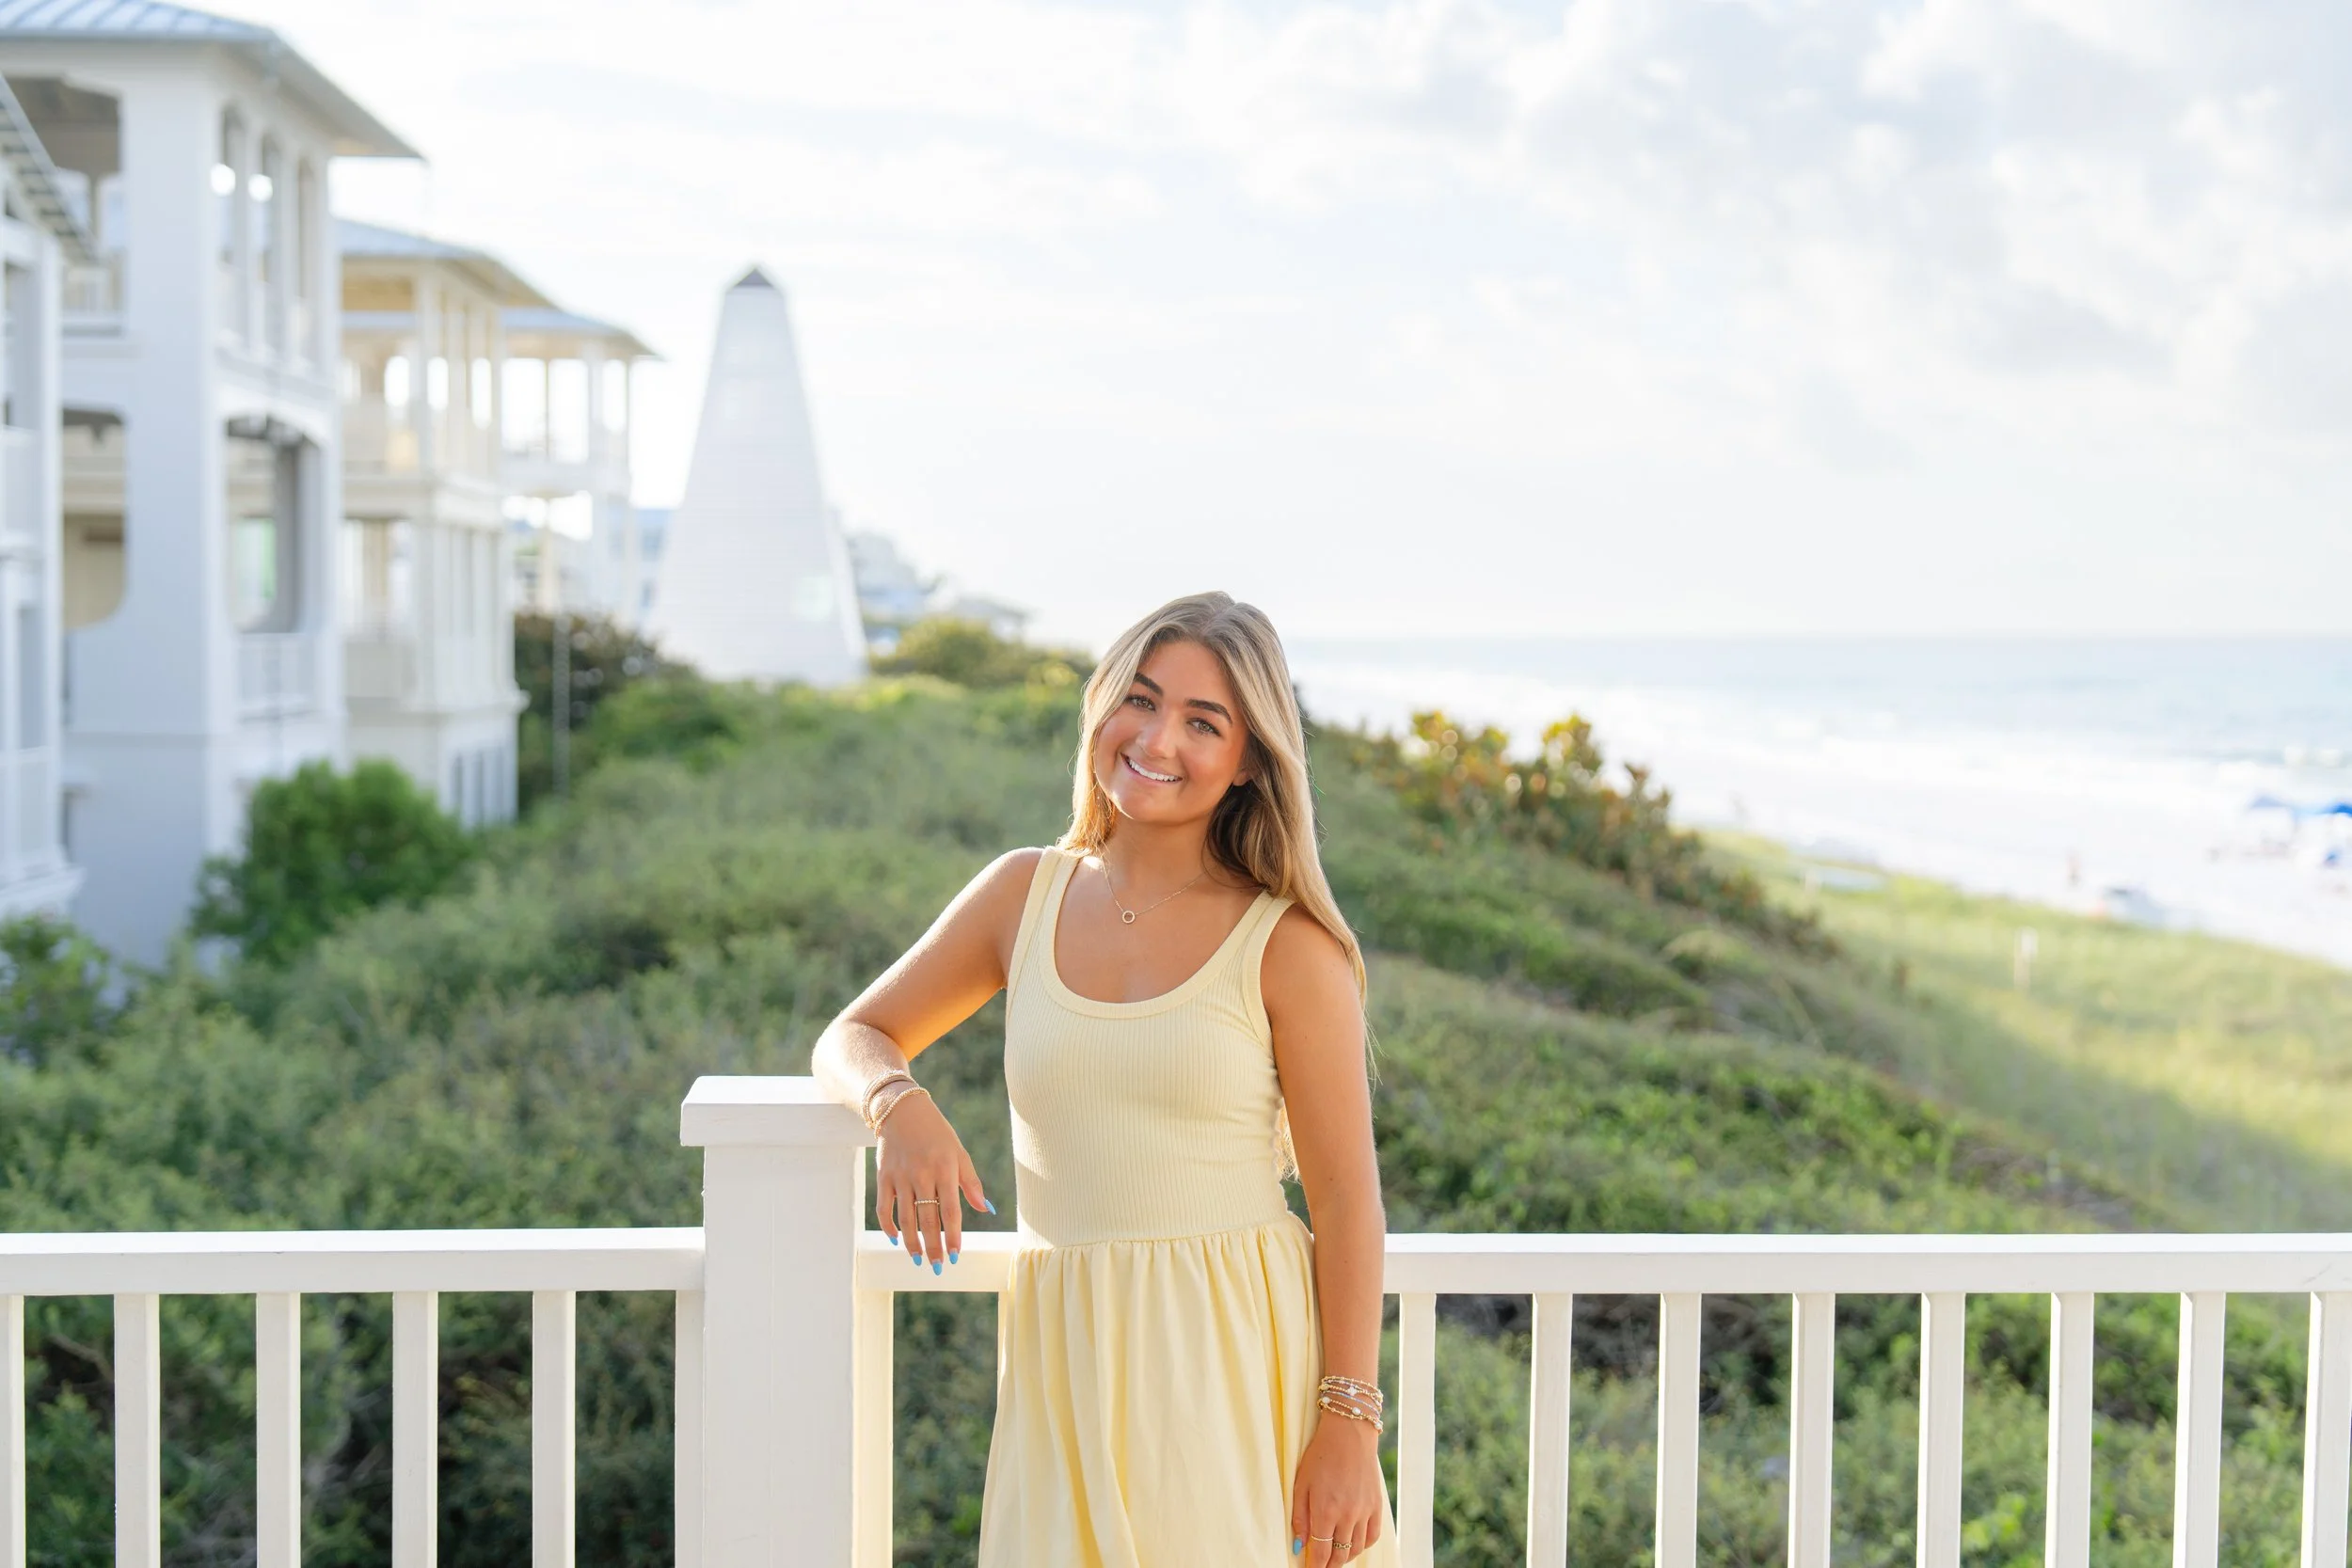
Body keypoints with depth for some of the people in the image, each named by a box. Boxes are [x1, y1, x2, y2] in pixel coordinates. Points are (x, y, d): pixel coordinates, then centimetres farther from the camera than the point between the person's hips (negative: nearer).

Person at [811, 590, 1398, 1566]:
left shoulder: (1285, 946, -4)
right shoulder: (1024, 895, 7)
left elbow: (1347, 1199, -5)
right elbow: (853, 1038, 15)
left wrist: (1349, 1426, -10)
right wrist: (900, 1108, -9)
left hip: (1237, 1365, -3)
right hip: (1065, 1367, 3)